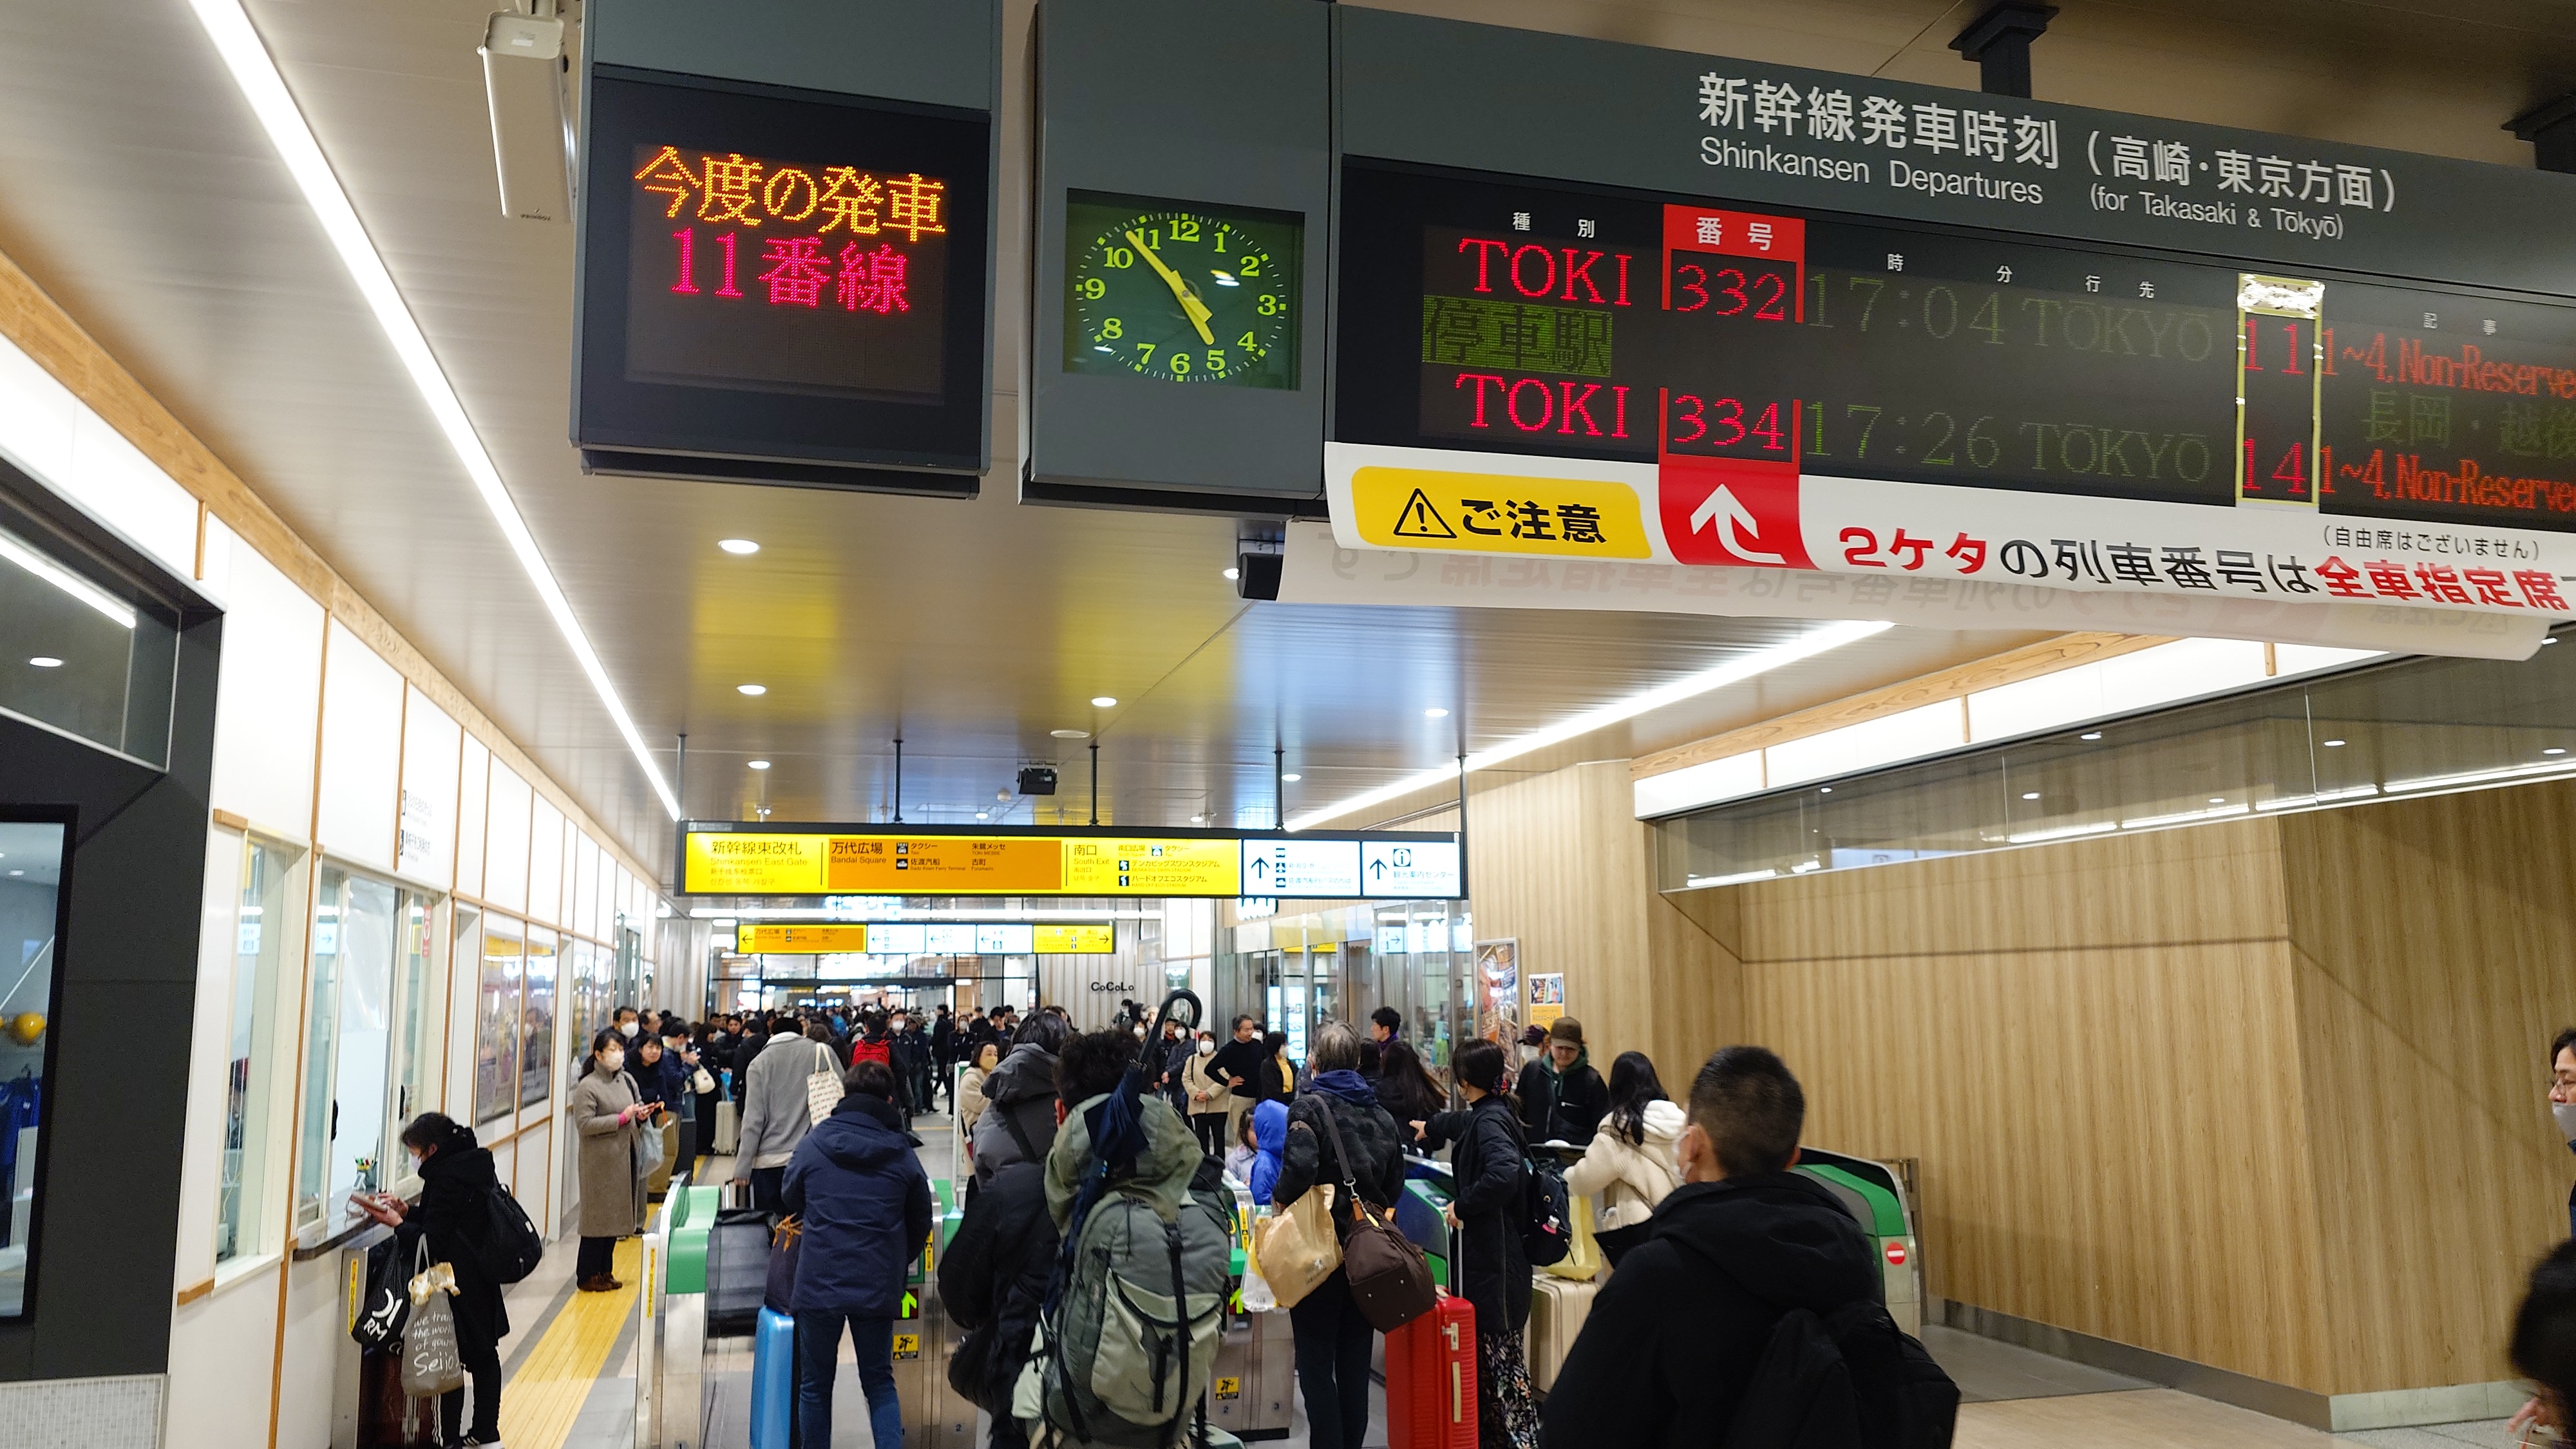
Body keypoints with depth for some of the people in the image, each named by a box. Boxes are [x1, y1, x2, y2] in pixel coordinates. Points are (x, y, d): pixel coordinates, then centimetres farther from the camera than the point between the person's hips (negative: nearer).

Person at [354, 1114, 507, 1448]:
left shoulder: (445, 1179, -21)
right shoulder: (475, 1165, 7)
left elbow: (432, 1241, -19)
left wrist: (397, 1224, -9)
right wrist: (407, 1210, 9)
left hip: (455, 1285, -10)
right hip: (482, 1278, 10)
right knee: (483, 1353, 16)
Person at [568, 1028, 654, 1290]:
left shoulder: (627, 1081, 11)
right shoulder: (587, 1087, -10)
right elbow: (584, 1124, -19)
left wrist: (641, 1116, 0)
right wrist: (622, 1118, -20)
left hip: (625, 1158, 7)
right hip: (600, 1162, -7)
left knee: (615, 1218, 11)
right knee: (598, 1217, -2)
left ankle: (605, 1271, 21)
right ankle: (588, 1276, 8)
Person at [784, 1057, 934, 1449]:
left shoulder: (812, 1145, -6)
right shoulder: (903, 1154, -2)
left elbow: (790, 1199, 12)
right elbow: (920, 1224, 8)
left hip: (819, 1283, -1)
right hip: (878, 1285, 1)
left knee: (814, 1386, 14)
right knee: (880, 1383, 14)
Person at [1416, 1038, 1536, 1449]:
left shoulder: (1490, 1120, -15)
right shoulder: (1490, 1114, 14)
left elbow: (1504, 1173, -33)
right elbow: (1459, 1122, 39)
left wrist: (1462, 1205, -19)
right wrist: (1430, 1128, 59)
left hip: (1493, 1256, -9)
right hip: (1487, 1249, 9)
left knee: (1500, 1349, -5)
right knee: (1486, 1347, 11)